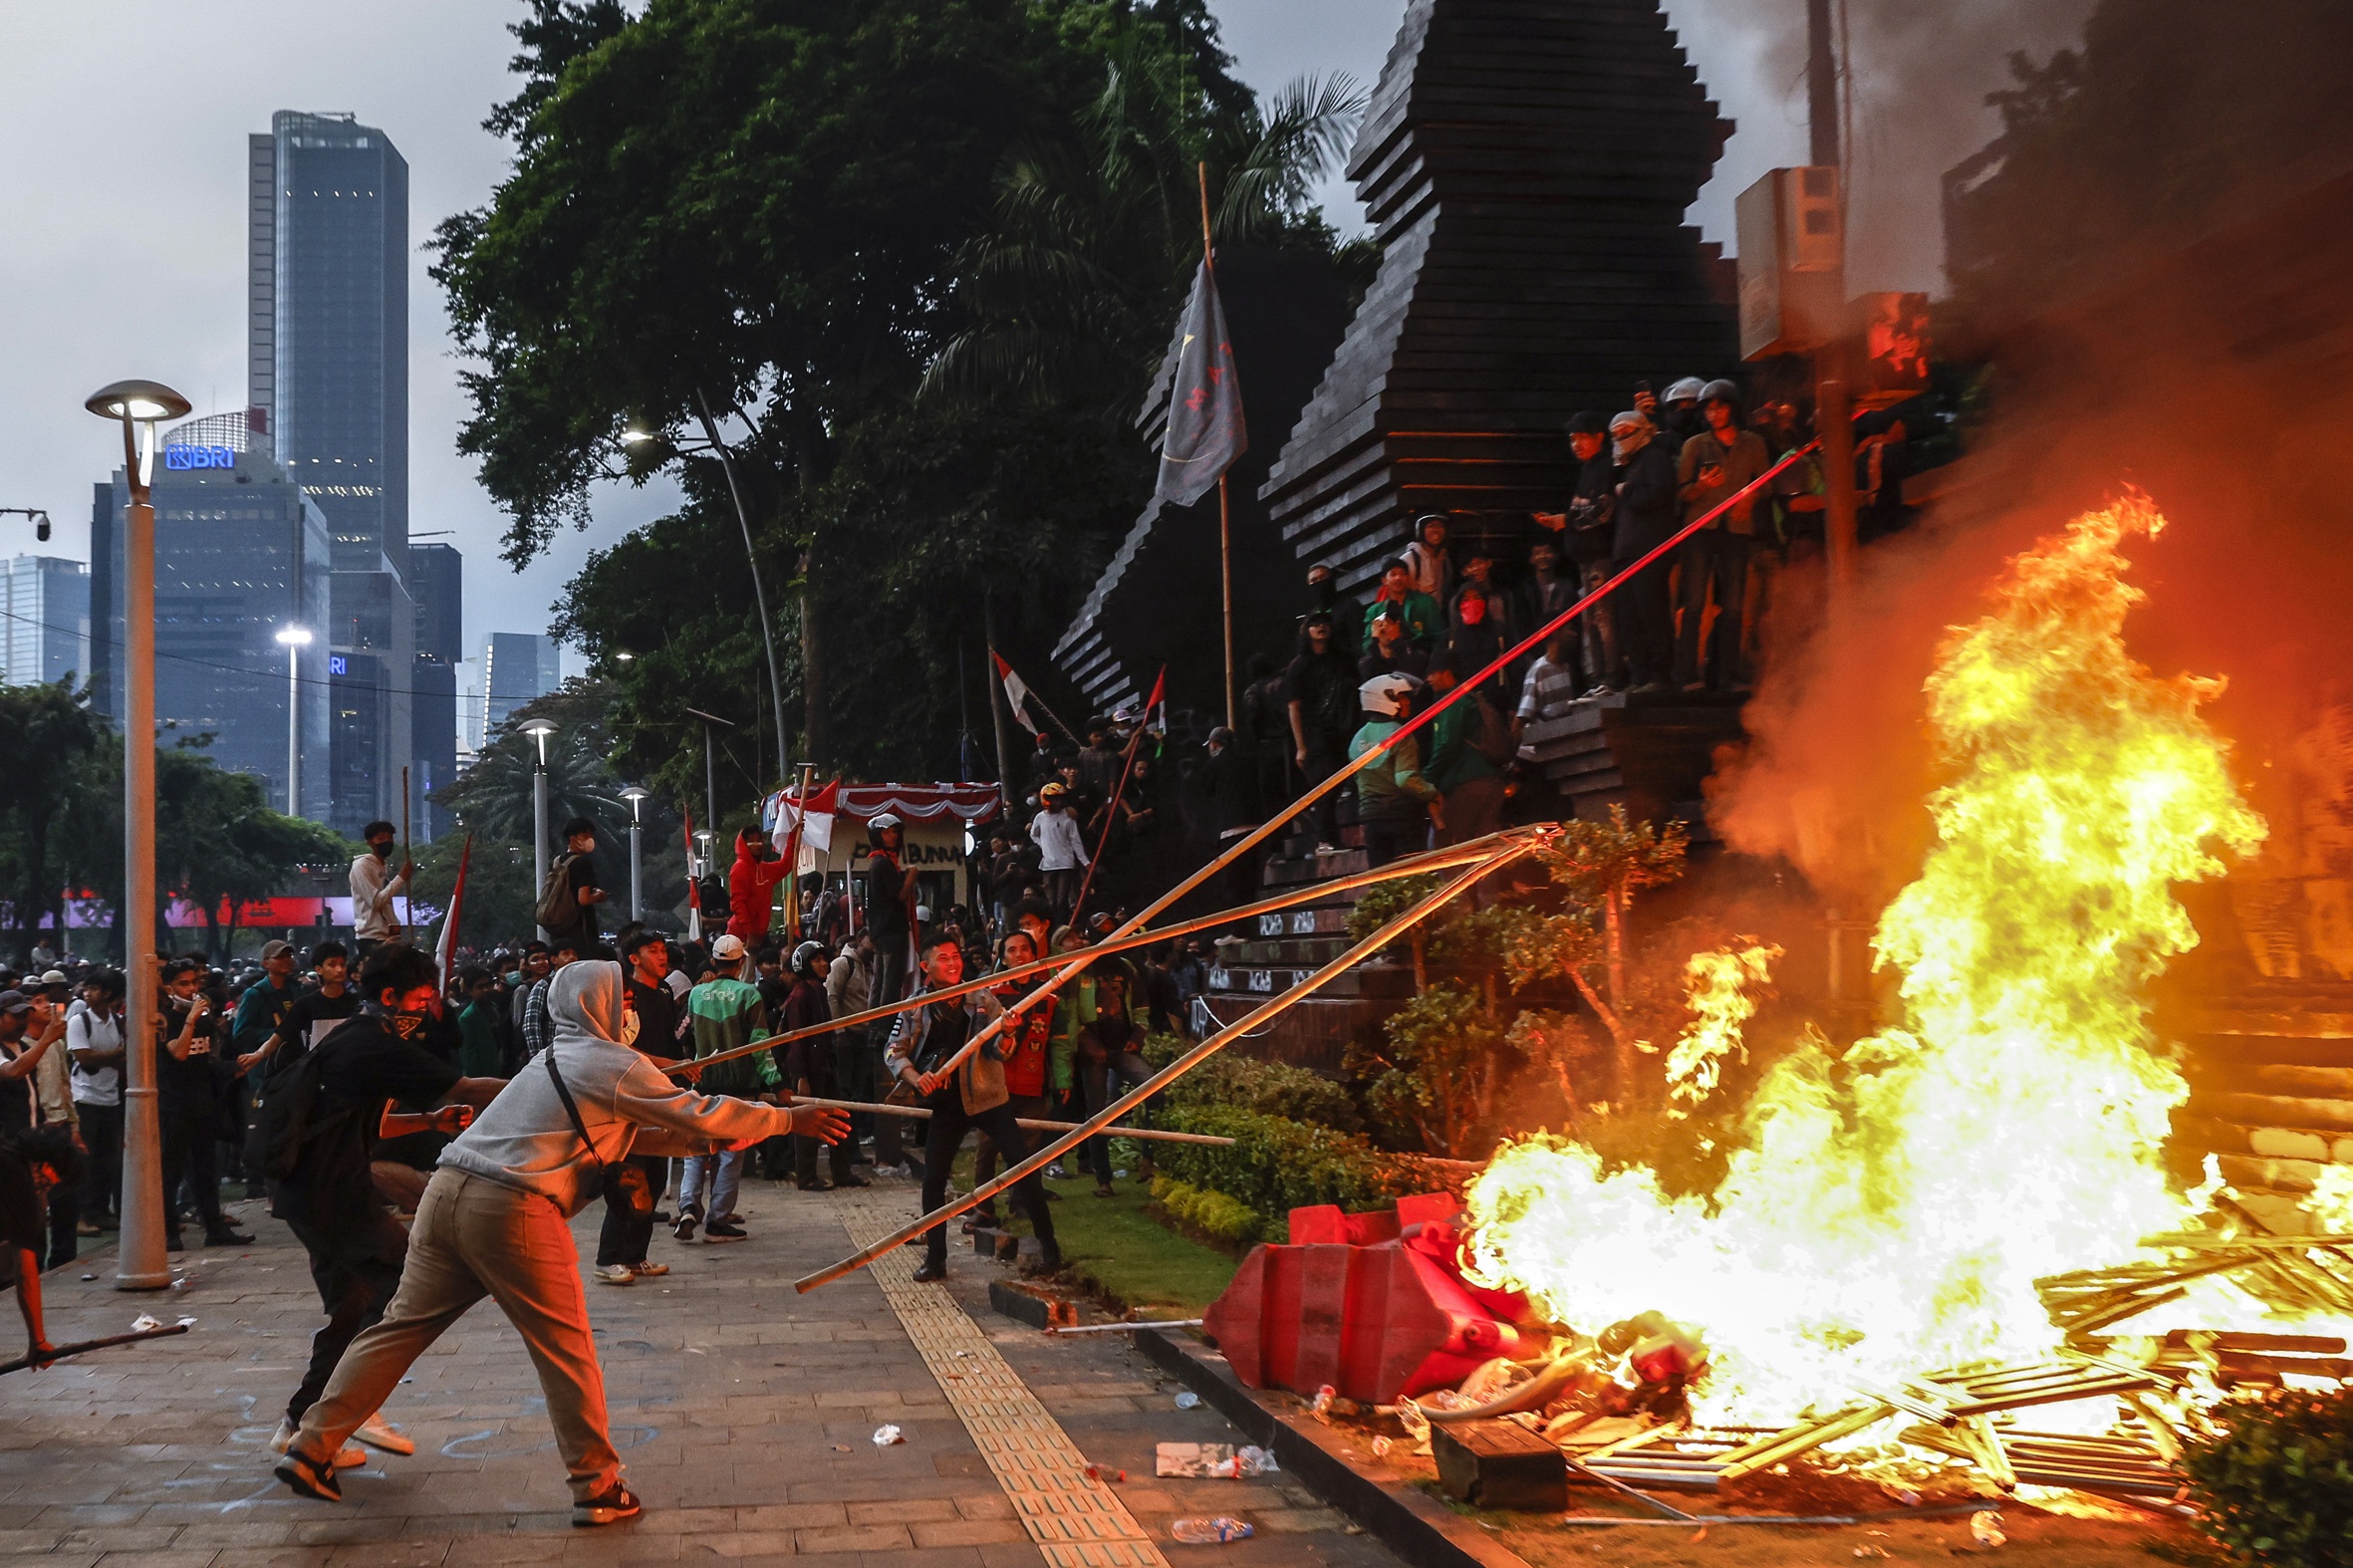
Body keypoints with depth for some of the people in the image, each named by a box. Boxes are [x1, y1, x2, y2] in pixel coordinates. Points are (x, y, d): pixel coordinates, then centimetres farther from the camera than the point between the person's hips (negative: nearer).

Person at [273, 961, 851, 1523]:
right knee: (567, 1353, 4)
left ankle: (310, 1448, 13)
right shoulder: (618, 1066, -2)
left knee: (402, 1327, 14)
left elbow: (631, 1134, 30)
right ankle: (597, 1489, 12)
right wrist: (792, 1119, 8)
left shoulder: (557, 1059, 25)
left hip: (447, 1193, 8)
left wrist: (706, 1140, 25)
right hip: (512, 1212, -8)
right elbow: (701, 1113, -1)